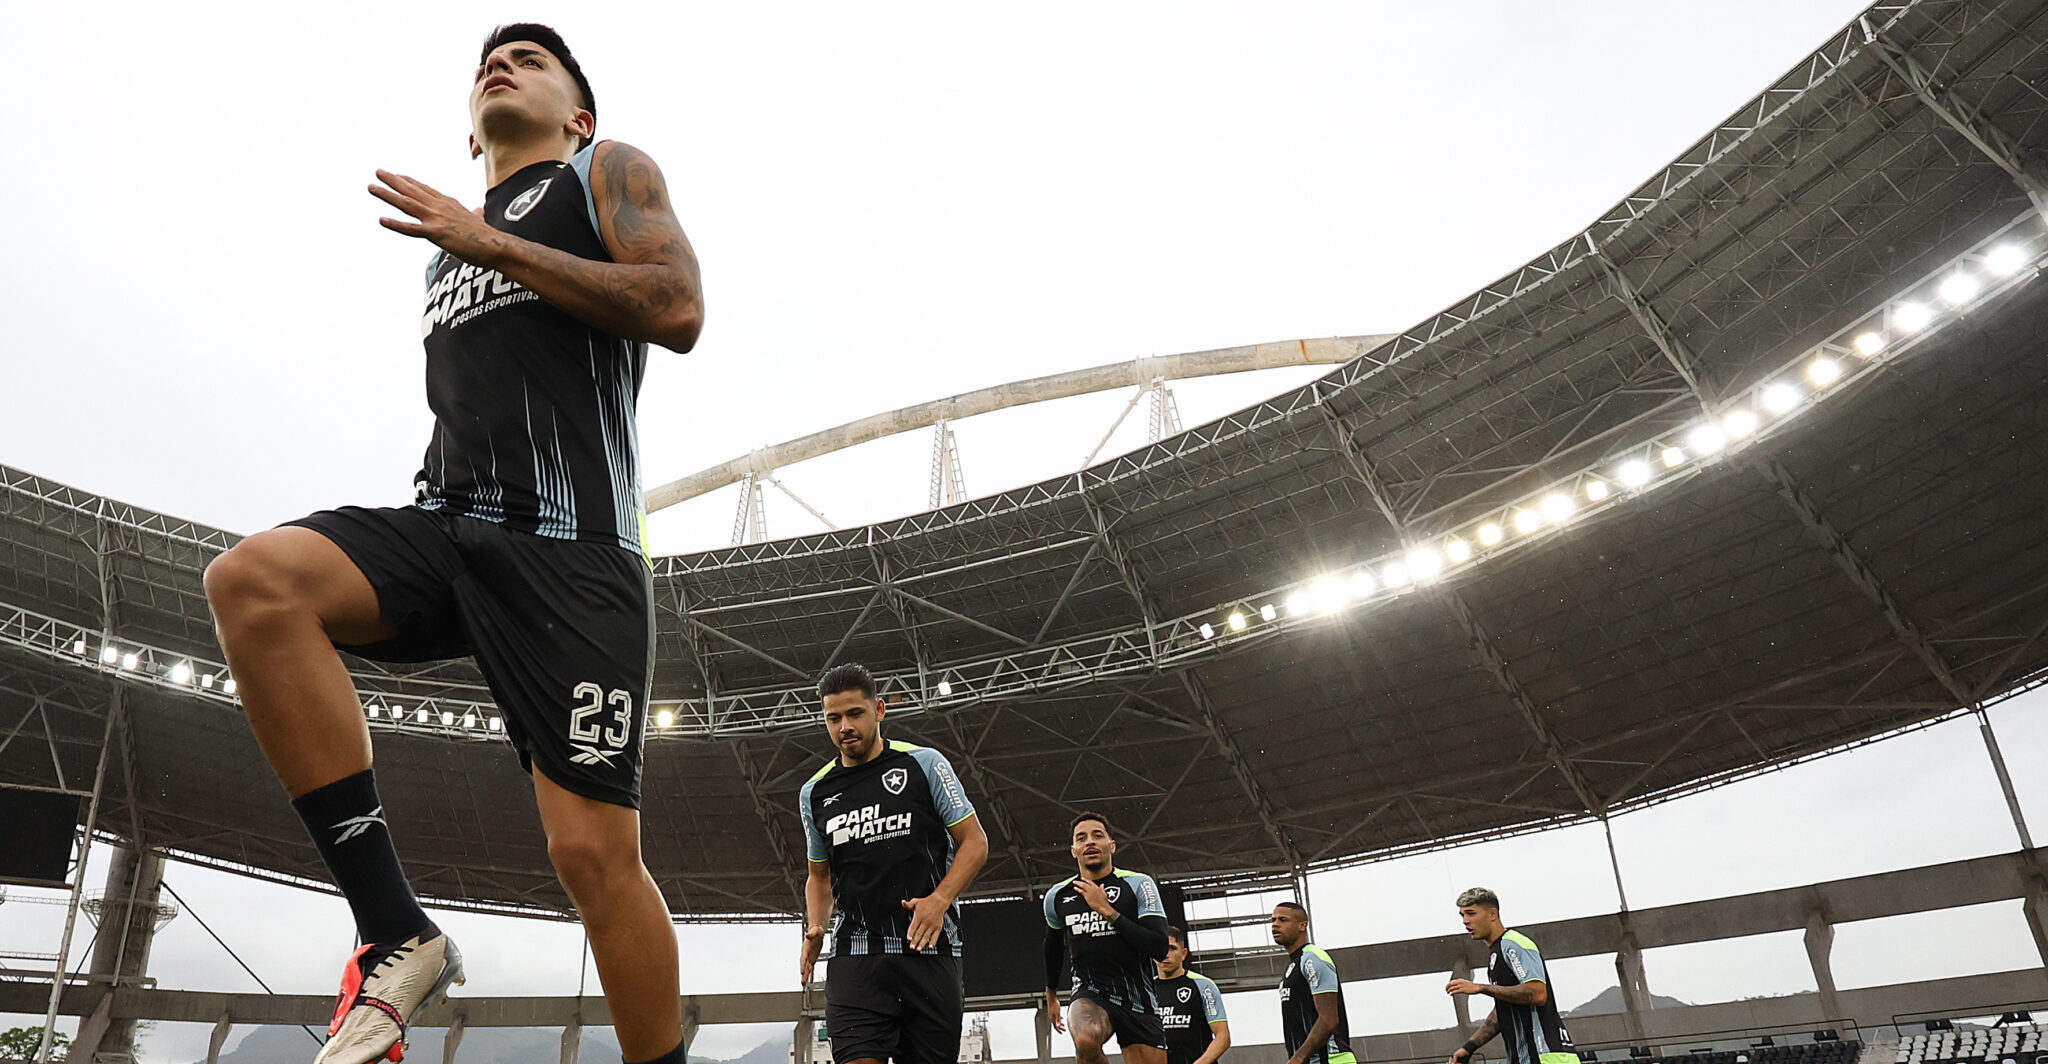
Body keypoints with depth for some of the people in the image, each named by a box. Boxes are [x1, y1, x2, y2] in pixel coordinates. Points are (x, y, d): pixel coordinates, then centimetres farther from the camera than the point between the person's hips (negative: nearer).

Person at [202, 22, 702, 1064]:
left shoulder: (608, 170, 12)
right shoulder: (449, 239, 30)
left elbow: (678, 308, -8)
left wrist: (492, 244, -6)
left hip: (566, 538, -6)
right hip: (445, 521, 6)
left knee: (592, 849, -12)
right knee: (250, 578, -23)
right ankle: (395, 934, -17)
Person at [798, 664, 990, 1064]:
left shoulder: (924, 763, 3)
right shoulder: (814, 793, 13)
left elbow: (974, 841, 3)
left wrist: (939, 899, -13)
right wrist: (815, 929, 4)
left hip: (929, 947, -1)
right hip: (854, 953, 2)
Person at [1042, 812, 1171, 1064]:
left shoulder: (1139, 884, -5)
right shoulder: (1057, 896, 4)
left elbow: (1159, 947, -16)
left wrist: (1107, 911, -18)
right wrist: (1051, 995, 34)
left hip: (1138, 999, 0)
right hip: (1091, 994, 0)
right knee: (1086, 1042, -33)